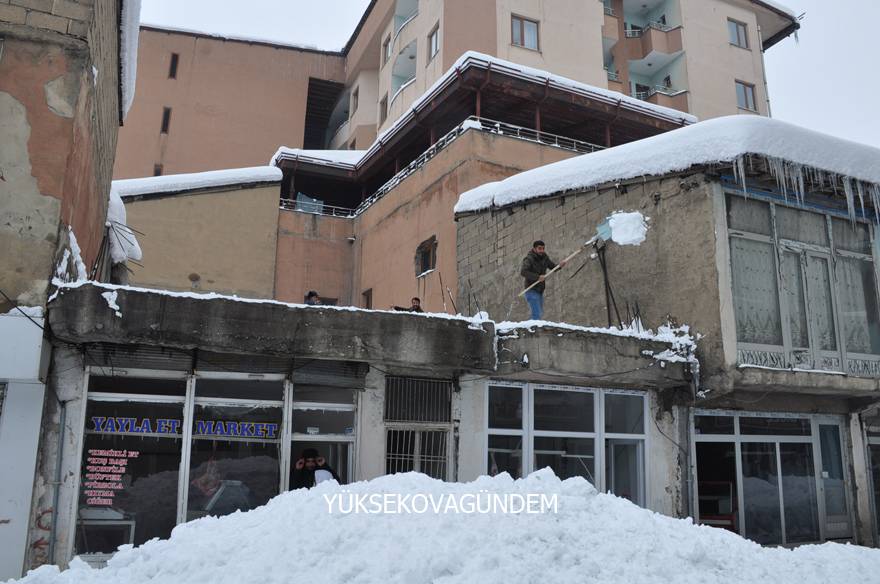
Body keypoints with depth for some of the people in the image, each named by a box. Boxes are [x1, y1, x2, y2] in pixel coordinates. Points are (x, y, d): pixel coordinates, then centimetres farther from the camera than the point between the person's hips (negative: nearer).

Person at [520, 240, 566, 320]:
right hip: (532, 291, -8)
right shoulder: (529, 259, -17)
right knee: (537, 314, -17)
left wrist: (560, 265, -10)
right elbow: (523, 272, -30)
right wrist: (537, 277, -37)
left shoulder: (545, 258, 5)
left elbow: (553, 267, 13)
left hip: (540, 291, 8)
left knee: (540, 313, 20)